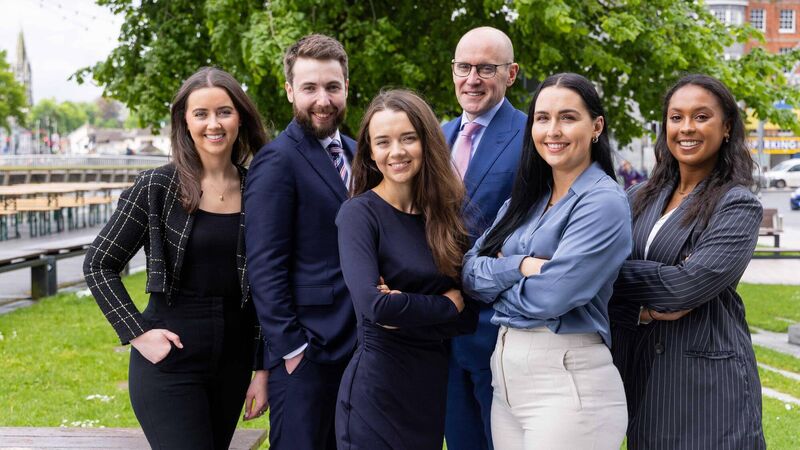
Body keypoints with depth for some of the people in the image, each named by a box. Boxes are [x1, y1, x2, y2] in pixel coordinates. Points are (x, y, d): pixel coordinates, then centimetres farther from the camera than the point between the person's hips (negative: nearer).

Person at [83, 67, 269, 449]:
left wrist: (263, 370, 5)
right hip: (170, 358, -4)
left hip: (233, 361, 4)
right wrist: (137, 333, -10)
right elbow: (98, 265, -2)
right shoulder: (156, 187, -6)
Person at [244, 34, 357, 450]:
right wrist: (290, 348, -17)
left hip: (357, 346, 7)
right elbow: (265, 267, -15)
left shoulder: (356, 154, 12)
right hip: (305, 350, -7)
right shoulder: (277, 161, -12)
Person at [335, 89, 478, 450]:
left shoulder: (446, 211, 5)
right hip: (377, 388, -5)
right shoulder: (359, 213, -10)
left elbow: (469, 317, 0)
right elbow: (373, 304, -24)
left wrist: (407, 313, -16)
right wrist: (447, 304, -11)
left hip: (435, 383, 5)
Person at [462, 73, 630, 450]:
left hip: (568, 379, -7)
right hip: (506, 373, 7)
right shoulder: (525, 199, 12)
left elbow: (551, 295, -20)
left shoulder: (604, 202, -11)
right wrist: (520, 266, -15)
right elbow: (469, 271, 4)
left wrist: (494, 280, -2)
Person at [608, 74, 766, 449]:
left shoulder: (739, 206, -6)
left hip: (707, 380, -4)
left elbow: (690, 285, -20)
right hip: (639, 373, 4)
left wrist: (614, 270, -9)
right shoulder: (640, 199, 8)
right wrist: (643, 310, -16)